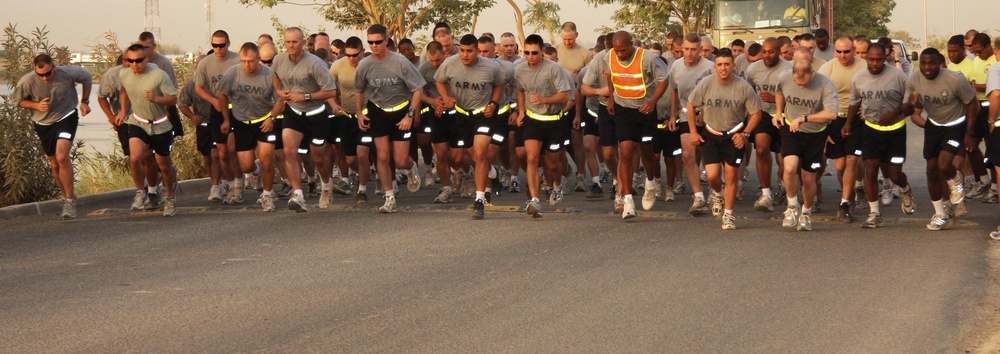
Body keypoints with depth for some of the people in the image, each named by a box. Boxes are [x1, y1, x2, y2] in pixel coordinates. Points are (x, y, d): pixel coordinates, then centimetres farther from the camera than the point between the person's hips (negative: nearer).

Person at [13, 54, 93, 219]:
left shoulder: (68, 73, -21)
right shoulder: (27, 82, -22)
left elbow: (88, 77, 1)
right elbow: (17, 100, -3)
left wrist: (85, 102, 2)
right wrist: (37, 105, -20)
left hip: (66, 118, -3)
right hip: (43, 124, 3)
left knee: (62, 156, -23)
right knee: (55, 164, 10)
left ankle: (69, 200, -14)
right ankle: (68, 198, 30)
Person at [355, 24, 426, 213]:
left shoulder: (400, 62, -18)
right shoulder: (364, 65, -8)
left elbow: (418, 89, -10)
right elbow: (359, 91, 11)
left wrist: (410, 115, -13)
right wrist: (360, 113, 4)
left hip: (400, 111, -2)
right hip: (377, 111, 2)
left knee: (400, 161, -3)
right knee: (383, 156, -6)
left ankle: (411, 169, 35)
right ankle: (389, 198, 6)